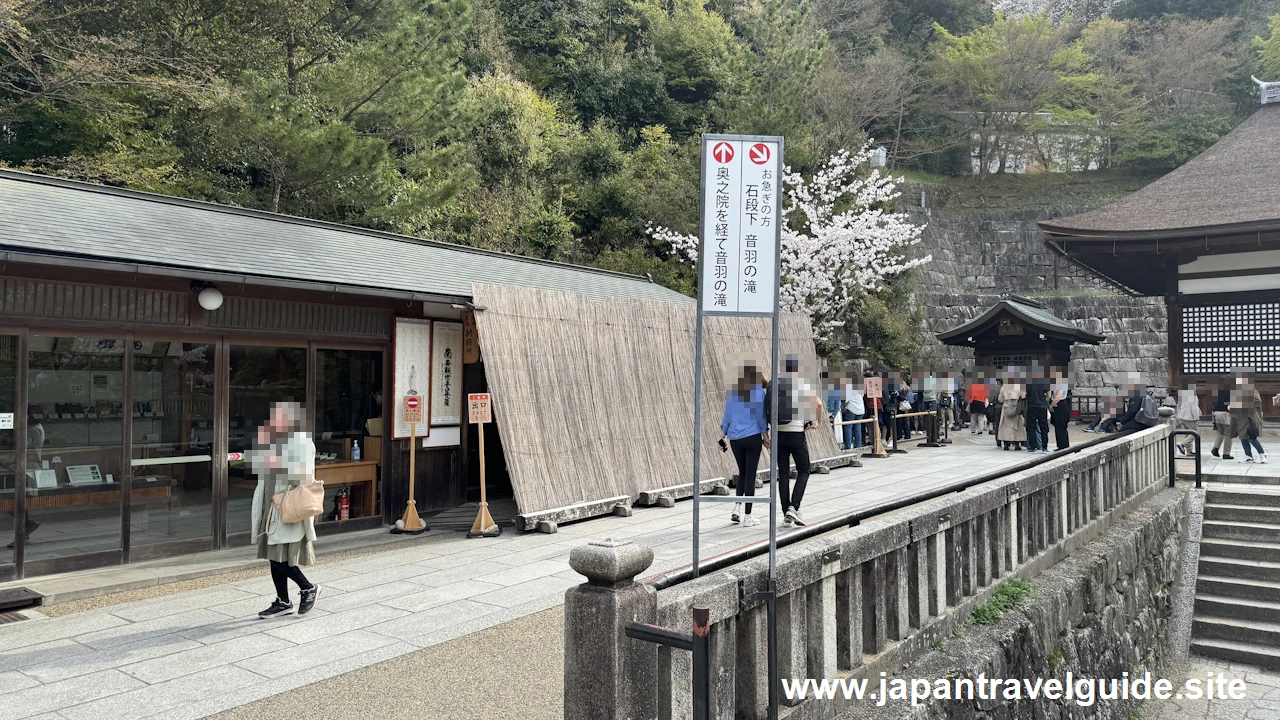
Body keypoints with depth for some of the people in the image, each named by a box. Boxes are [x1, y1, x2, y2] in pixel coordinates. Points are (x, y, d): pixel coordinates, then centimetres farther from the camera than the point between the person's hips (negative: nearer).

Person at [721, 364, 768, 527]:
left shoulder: (732, 392, 6)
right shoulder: (759, 392, -5)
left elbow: (726, 416, 7)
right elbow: (760, 416, -4)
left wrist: (722, 437, 13)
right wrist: (766, 437, 5)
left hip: (735, 438, 4)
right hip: (752, 436, -4)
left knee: (742, 472, 20)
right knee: (750, 475, 2)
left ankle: (737, 508, 6)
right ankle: (747, 517, 4)